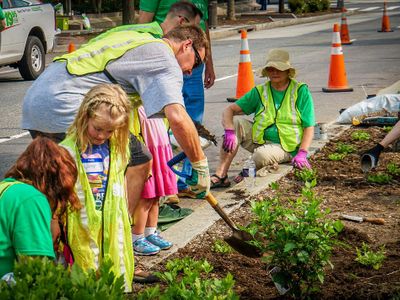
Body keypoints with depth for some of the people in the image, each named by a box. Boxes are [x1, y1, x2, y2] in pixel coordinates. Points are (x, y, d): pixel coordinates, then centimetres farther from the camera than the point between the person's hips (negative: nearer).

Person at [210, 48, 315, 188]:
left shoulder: (300, 91, -4)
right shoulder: (259, 92, 5)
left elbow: (309, 126, -6)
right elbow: (229, 110, -1)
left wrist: (302, 153, -20)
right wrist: (229, 132, -22)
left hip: (285, 147, -4)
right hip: (259, 139, 4)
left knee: (261, 156, -37)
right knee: (236, 123, -20)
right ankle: (221, 175, -24)